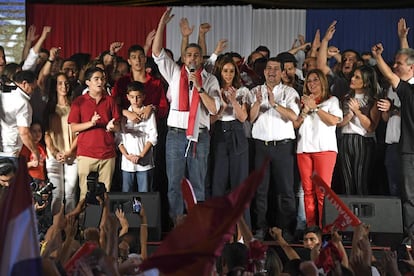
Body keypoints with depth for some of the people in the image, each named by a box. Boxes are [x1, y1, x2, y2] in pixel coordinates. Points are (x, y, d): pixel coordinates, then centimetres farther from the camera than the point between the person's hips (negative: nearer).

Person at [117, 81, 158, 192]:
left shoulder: (149, 114, 3)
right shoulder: (124, 114, 9)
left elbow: (152, 137, -2)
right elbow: (119, 138, 6)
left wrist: (141, 155, -11)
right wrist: (127, 155, -8)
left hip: (144, 161, -2)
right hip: (127, 162, 2)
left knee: (144, 193, -1)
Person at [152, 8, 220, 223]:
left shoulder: (210, 80, 5)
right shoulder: (175, 73, 8)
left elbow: (214, 109, -5)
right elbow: (157, 52, 1)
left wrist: (199, 87, -14)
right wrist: (162, 24, -5)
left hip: (199, 135, -1)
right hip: (176, 134, 1)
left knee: (198, 184, 4)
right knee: (174, 183, 2)